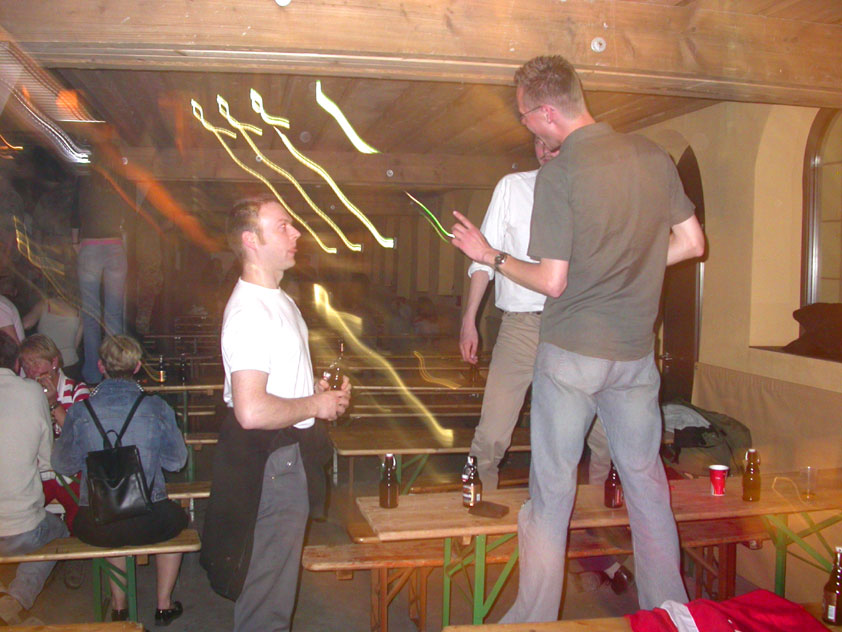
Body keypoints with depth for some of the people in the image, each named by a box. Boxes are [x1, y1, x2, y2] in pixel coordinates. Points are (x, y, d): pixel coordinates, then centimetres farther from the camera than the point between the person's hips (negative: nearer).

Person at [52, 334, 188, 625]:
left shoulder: (80, 412, -10)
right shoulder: (156, 408, -11)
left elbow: (63, 465, 3)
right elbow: (176, 461, 0)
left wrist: (61, 430, 20)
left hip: (94, 529, 2)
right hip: (148, 524, -1)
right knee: (177, 516, 33)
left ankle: (119, 605, 43)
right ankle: (164, 604, 36)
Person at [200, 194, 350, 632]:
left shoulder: (277, 299, 12)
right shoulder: (249, 312, -24)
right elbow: (252, 411, -33)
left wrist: (316, 390, 8)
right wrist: (315, 405, -18)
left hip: (285, 452, 11)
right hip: (268, 460, -11)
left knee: (272, 579, 26)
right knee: (268, 596, 4)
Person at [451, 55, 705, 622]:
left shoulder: (559, 173, -14)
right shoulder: (653, 155, 2)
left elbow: (552, 281, -14)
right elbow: (692, 243, 7)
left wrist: (491, 256, 0)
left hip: (571, 351, -5)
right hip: (636, 348, 5)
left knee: (552, 490, 6)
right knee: (647, 481, 17)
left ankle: (536, 617, 18)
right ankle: (668, 609, 29)